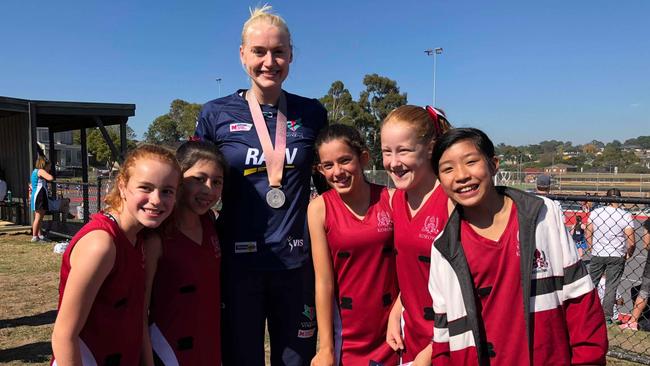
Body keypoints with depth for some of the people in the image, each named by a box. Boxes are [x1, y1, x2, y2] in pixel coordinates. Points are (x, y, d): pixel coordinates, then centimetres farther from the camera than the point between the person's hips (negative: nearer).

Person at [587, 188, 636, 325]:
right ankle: (607, 317, 13)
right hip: (617, 257, -1)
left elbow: (588, 234, -1)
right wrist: (629, 254, 7)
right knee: (611, 286, 8)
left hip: (597, 255, 1)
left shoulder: (595, 212, -5)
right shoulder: (626, 216, -11)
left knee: (591, 283, 14)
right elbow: (631, 242, -12)